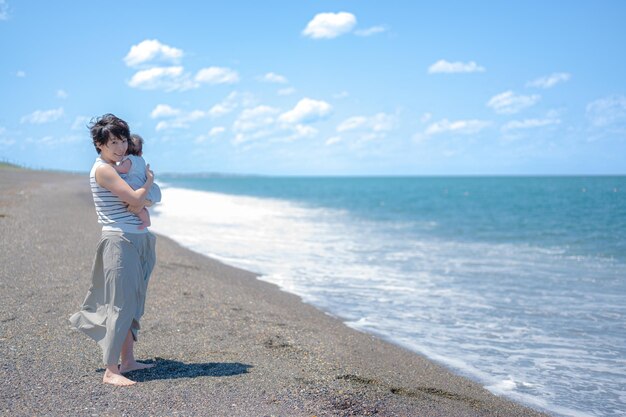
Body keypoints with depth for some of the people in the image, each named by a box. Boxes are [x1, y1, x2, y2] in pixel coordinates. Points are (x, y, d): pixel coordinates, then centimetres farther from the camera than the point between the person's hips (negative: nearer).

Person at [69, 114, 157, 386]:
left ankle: (127, 361, 21)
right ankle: (110, 371, -8)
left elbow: (143, 200, 17)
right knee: (120, 303, -10)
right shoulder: (103, 169, -11)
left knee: (132, 303, 12)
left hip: (135, 240, 10)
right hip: (120, 240, -10)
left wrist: (140, 204, -7)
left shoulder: (116, 168, 18)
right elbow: (135, 198, -18)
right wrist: (148, 179, 0)